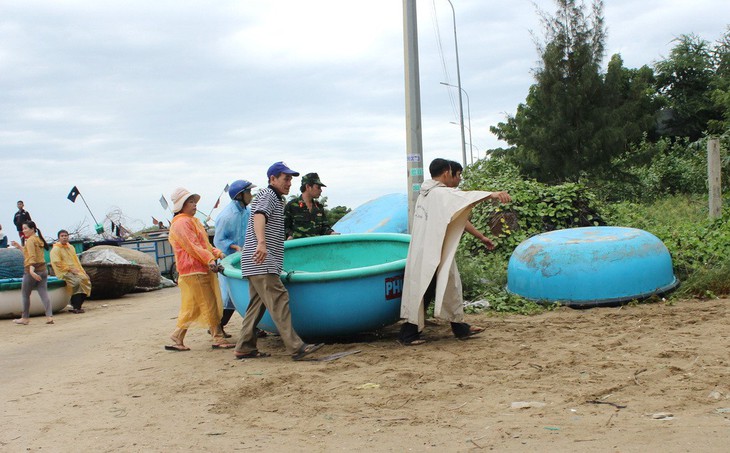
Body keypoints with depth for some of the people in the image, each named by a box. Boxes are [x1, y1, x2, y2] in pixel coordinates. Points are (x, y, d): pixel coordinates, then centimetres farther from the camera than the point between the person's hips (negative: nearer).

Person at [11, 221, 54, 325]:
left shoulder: (30, 240, -10)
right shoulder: (39, 239, 15)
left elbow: (32, 256, -22)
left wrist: (31, 270, -30)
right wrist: (19, 246, 26)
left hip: (31, 271, -8)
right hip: (43, 270, 8)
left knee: (25, 294, 7)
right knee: (44, 294, 1)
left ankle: (25, 318, 14)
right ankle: (49, 316, -9)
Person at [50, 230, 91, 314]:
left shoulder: (71, 247, 20)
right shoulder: (55, 249, -3)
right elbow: (57, 263, -12)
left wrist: (81, 270, 6)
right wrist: (70, 269, -16)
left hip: (74, 270, 7)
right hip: (64, 272, -7)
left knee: (86, 278, -15)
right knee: (77, 281, -30)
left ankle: (77, 306, -10)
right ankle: (76, 307, -26)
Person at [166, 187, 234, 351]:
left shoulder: (192, 221, 23)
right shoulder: (181, 224, -10)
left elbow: (204, 244, 25)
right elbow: (192, 246, -19)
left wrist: (217, 253, 9)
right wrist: (209, 259, -27)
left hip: (203, 270, 10)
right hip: (194, 272, -10)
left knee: (192, 308, 11)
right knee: (209, 305, -7)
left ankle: (176, 339, 15)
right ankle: (218, 339, -3)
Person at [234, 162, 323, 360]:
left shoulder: (276, 199, 25)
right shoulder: (267, 195, -7)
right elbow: (259, 217, -27)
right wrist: (261, 243, -44)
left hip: (259, 263, 11)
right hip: (261, 262, -11)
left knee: (257, 304, 11)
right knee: (279, 300, -17)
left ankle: (244, 348, 14)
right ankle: (296, 347, -23)